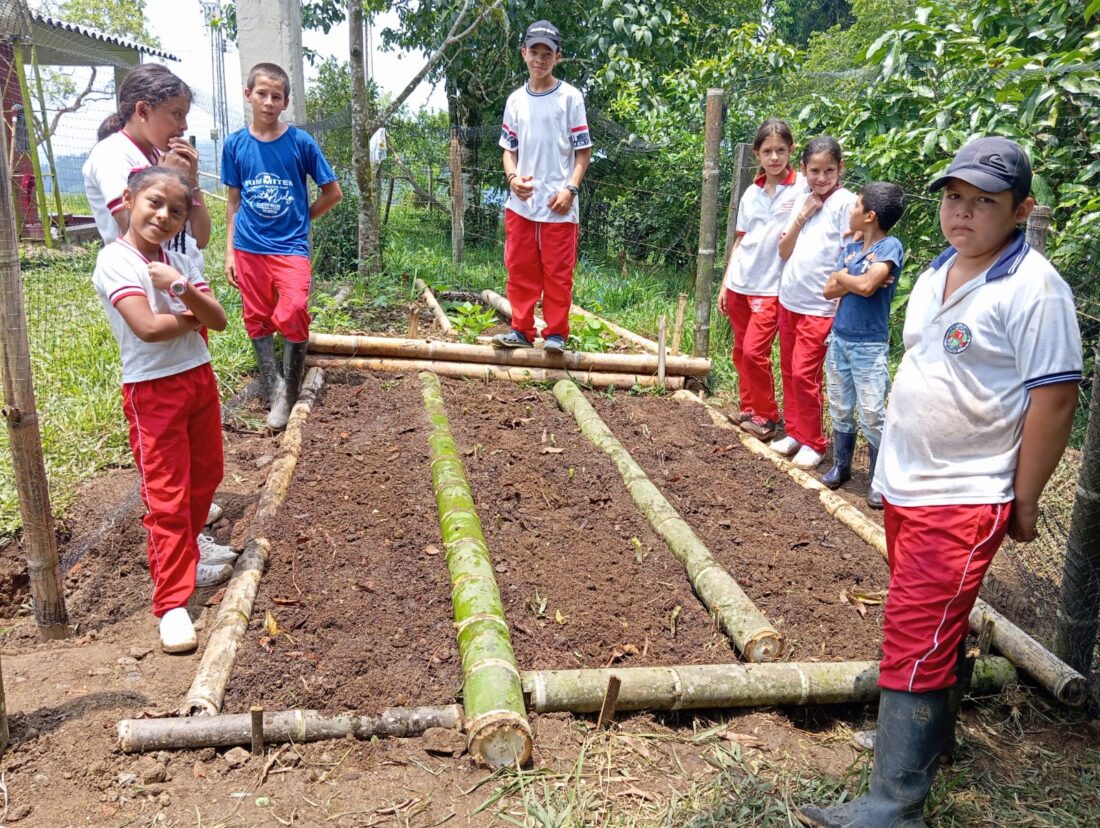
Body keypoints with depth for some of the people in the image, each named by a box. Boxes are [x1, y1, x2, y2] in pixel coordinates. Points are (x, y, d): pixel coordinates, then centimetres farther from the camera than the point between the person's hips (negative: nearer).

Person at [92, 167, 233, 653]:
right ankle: (171, 604, 2)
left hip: (200, 379, 7)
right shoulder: (115, 260, -13)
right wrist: (193, 318, -8)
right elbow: (148, 327, -25)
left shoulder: (178, 262, 7)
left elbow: (219, 320, -3)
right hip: (152, 391, -7)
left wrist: (183, 289, -21)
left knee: (204, 480, 17)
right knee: (166, 498, -5)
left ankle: (184, 561, 37)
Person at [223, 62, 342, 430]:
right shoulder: (236, 144, 3)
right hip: (249, 248, 3)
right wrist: (229, 252, 7)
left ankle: (290, 393, 0)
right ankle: (274, 389, 21)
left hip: (290, 246, -3)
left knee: (292, 314, -17)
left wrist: (301, 218, 5)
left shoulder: (300, 142, -5)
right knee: (257, 320, 8)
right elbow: (234, 202, 9)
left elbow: (333, 192, 3)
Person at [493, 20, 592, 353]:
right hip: (520, 203, 4)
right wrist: (512, 177, -6)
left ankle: (556, 333, 10)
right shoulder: (515, 100, 10)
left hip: (558, 204, -4)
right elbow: (509, 149, 15)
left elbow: (583, 150, -1)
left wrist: (570, 189, -13)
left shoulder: (570, 97, -2)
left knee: (557, 273, 1)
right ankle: (521, 329, 18)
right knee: (519, 269, 8)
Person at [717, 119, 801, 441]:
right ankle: (749, 410, 25)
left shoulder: (803, 188, -6)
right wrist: (725, 283, 11)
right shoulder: (751, 193, 8)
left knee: (755, 350, -11)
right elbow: (740, 241, 13)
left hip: (771, 286, -5)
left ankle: (765, 416, 6)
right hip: (739, 283, 5)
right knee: (740, 350, 10)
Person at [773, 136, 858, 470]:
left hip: (820, 306, -6)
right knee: (789, 370, 12)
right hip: (788, 300, 6)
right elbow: (784, 252, 6)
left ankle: (813, 442, 9)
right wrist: (801, 217, -7)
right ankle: (794, 432, 25)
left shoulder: (846, 202, -10)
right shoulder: (802, 200, 9)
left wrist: (841, 306, -15)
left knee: (804, 374, -6)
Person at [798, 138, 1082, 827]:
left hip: (964, 500, -8)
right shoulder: (938, 270, 10)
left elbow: (1056, 398, -16)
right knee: (934, 625, 22)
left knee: (916, 640, -8)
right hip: (904, 484, 8)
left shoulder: (1034, 290, -15)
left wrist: (1023, 501, -13)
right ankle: (933, 727, 42)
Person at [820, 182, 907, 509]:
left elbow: (867, 286, -25)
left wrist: (842, 275, -6)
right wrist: (857, 279, -14)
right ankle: (841, 466, 29)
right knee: (840, 410, 15)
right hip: (839, 340, 7)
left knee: (872, 416, -2)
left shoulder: (890, 246, -11)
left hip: (869, 347, -6)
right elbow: (829, 290, 1)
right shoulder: (851, 249, 8)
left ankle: (879, 481, 8)